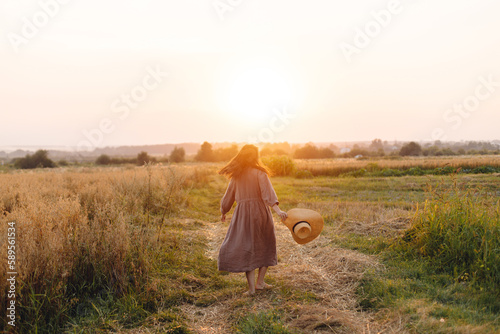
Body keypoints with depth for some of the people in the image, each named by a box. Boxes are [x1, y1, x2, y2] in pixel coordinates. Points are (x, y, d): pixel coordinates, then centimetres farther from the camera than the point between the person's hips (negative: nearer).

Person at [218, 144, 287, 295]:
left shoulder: (236, 176, 7)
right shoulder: (259, 173, -4)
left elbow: (228, 196, 16)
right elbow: (267, 191, -19)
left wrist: (223, 213, 31)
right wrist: (277, 210, -29)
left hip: (242, 214, 2)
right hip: (260, 212, -1)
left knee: (246, 249, 4)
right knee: (265, 246, 16)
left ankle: (252, 287, -2)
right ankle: (260, 282, 19)